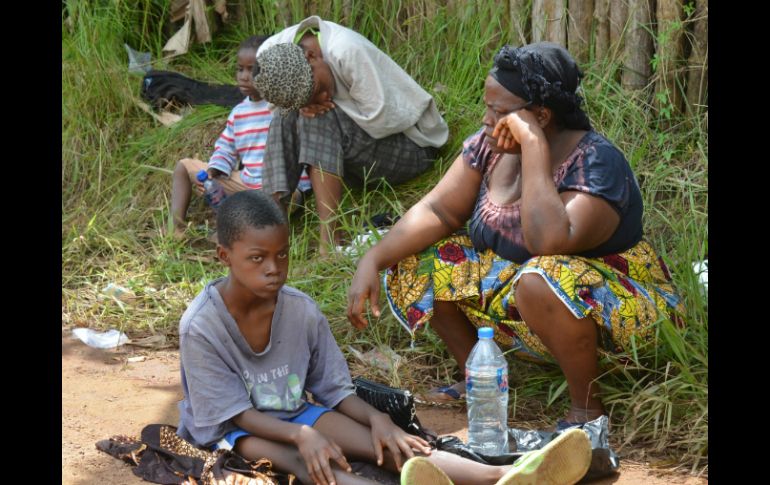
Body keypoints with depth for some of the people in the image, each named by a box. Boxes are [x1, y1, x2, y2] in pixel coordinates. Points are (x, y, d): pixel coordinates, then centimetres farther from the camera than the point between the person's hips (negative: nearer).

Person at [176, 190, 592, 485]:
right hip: (231, 430, -5)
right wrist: (301, 434, -34)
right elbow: (235, 413, -19)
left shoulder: (301, 311, -7)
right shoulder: (201, 327, -21)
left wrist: (376, 418, -20)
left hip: (292, 413, 5)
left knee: (382, 443, -21)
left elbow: (333, 388, 0)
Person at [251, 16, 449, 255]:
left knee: (320, 119, -29)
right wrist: (306, 106, -23)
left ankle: (329, 241, -33)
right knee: (285, 118, -16)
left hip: (412, 146, -6)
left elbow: (381, 120, -27)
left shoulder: (347, 51, -30)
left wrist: (323, 105, -19)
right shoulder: (270, 55, -14)